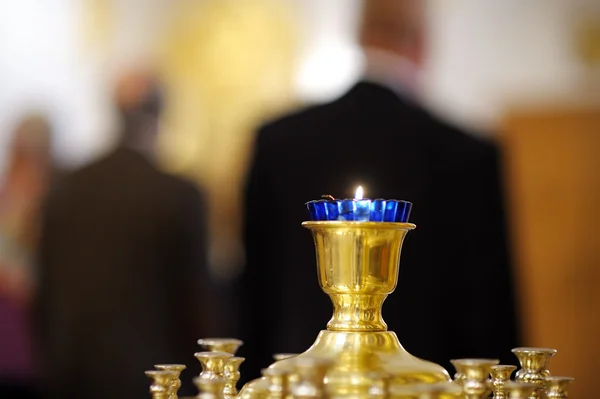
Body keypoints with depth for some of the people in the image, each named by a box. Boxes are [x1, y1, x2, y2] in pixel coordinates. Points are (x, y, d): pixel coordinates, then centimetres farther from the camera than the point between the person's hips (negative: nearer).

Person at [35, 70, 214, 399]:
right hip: (143, 372, -4)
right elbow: (193, 296, -5)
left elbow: (46, 294, 9)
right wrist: (196, 369, 8)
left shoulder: (64, 191, 4)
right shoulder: (180, 196, -9)